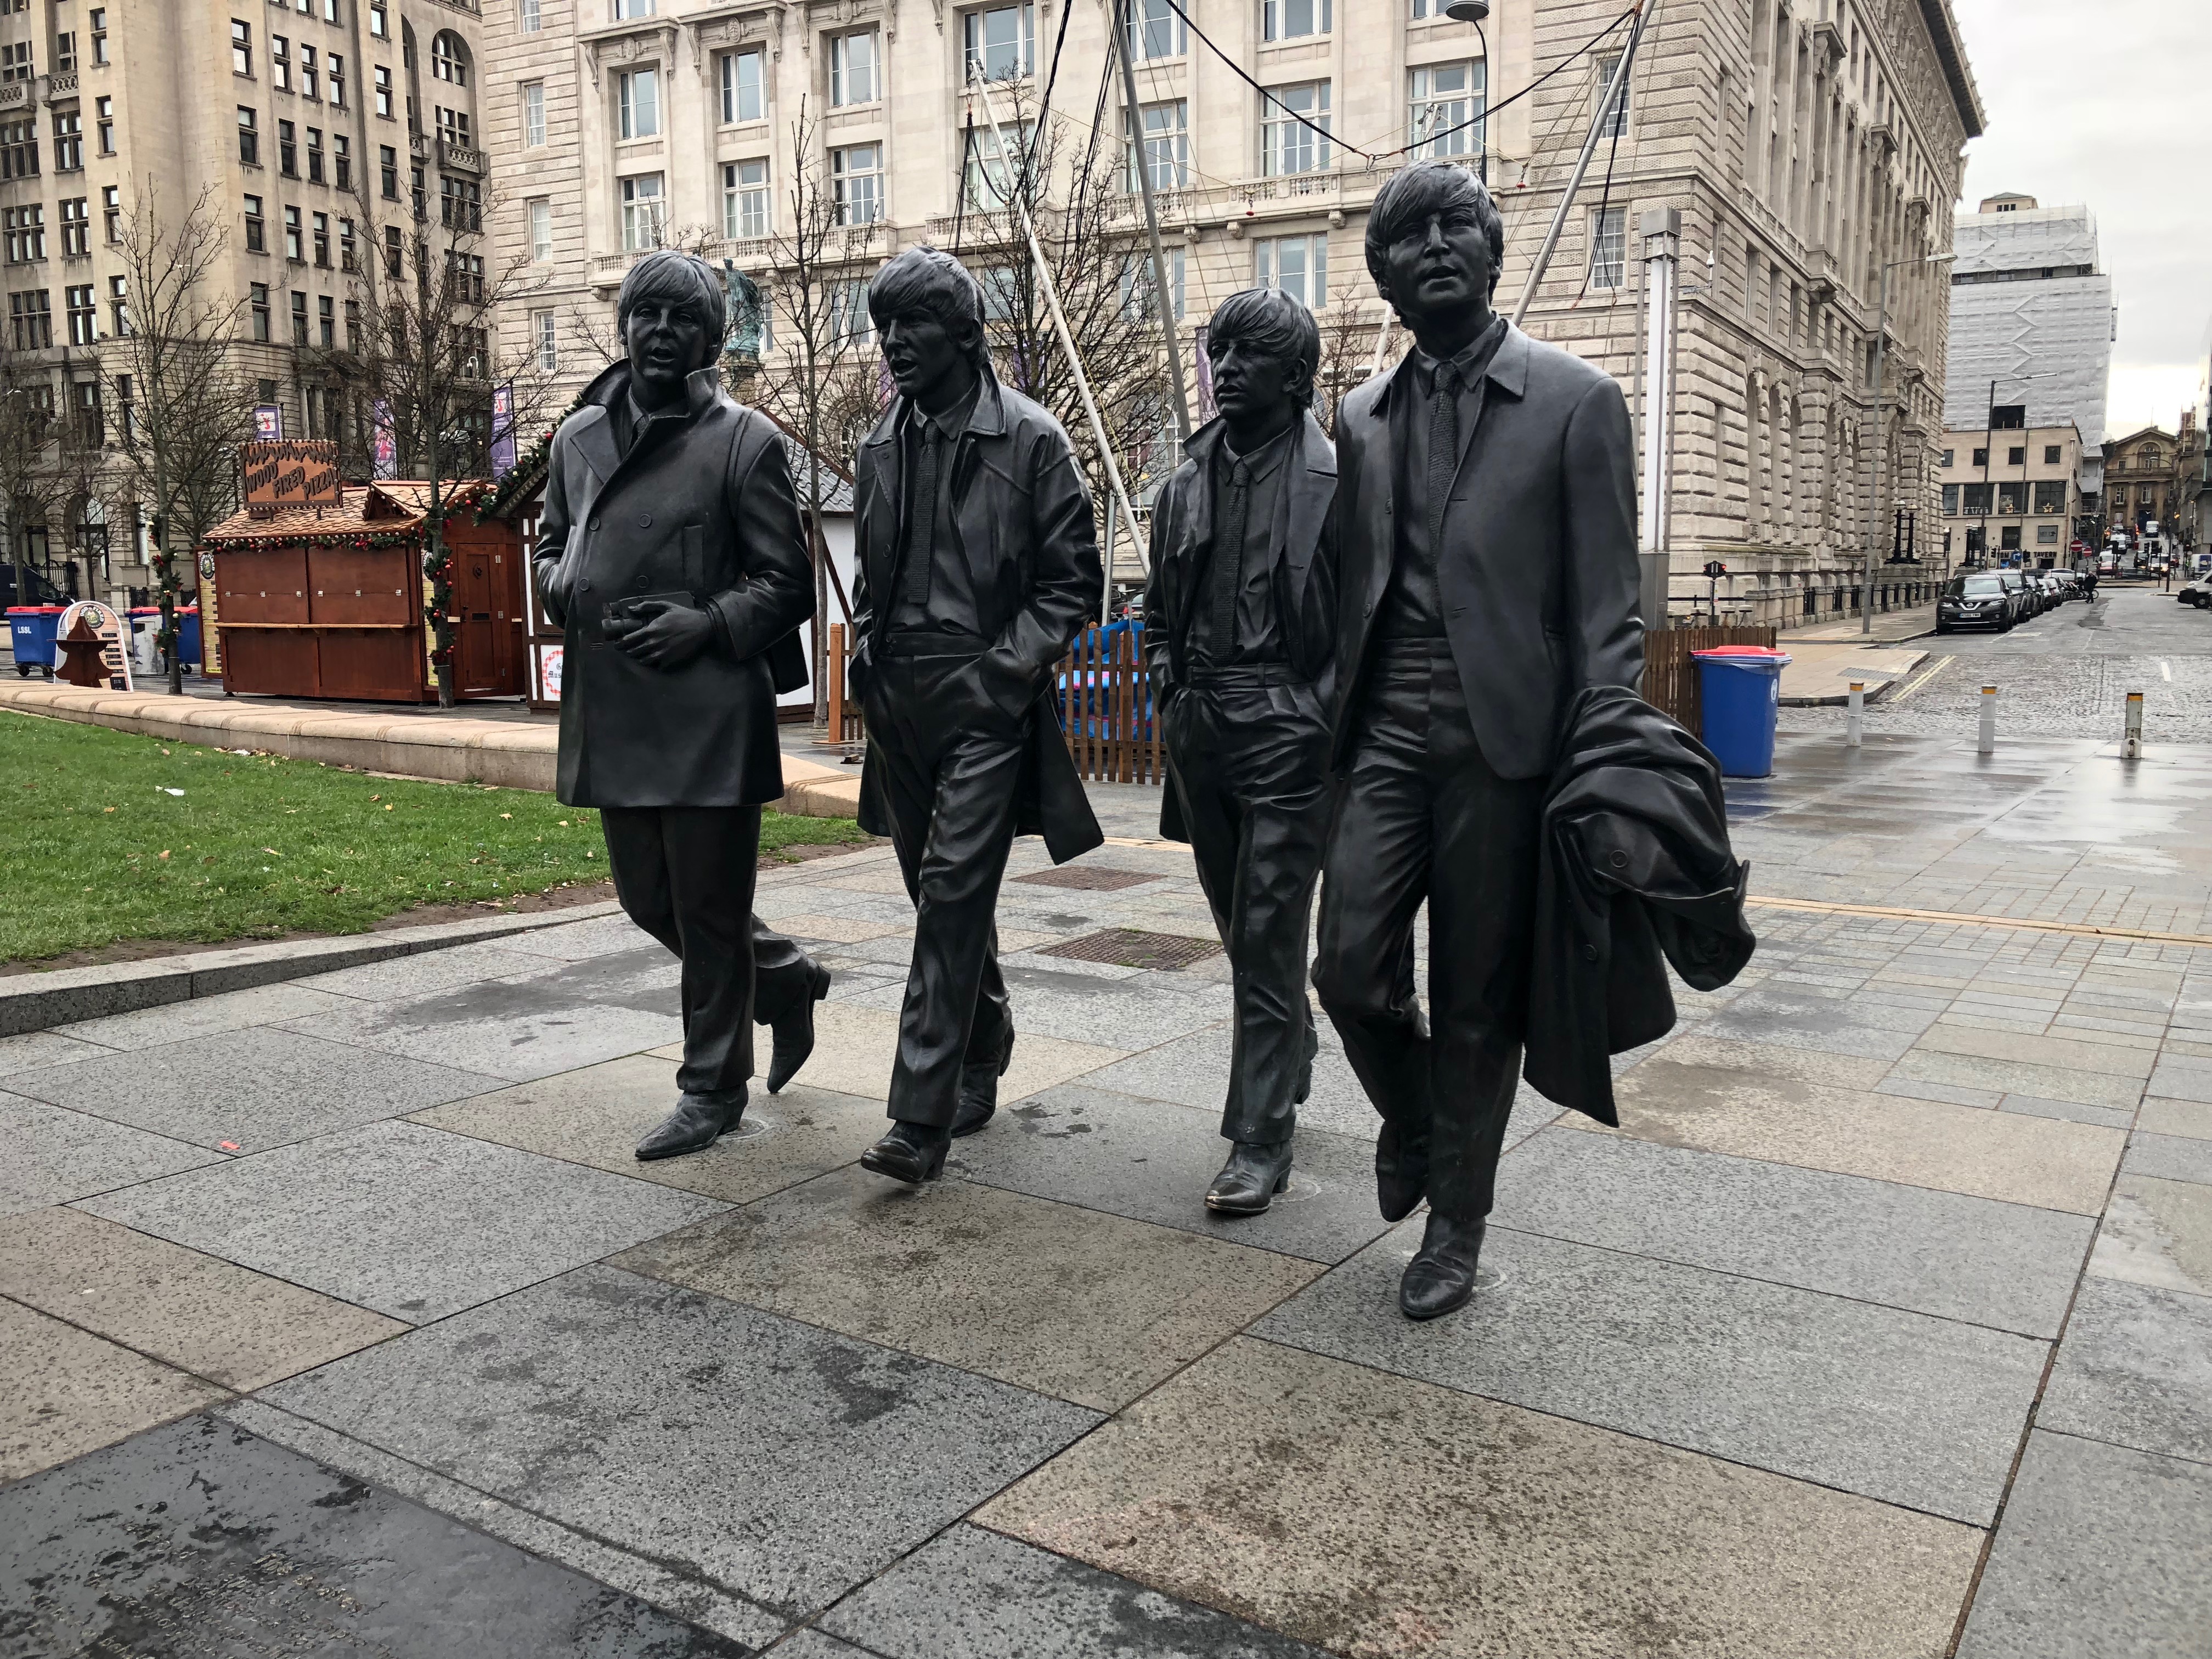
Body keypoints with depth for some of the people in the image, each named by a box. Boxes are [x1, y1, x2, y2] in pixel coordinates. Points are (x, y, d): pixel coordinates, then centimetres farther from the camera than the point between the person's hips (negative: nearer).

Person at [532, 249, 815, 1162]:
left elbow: (788, 584, -3)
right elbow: (550, 547, 24)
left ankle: (713, 1086, 18)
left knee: (708, 908, 3)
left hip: (710, 710, -6)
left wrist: (709, 622, -18)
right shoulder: (579, 436, 12)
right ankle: (781, 968, 39)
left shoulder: (744, 440, -4)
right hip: (611, 706, 6)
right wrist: (570, 591, 2)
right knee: (647, 900, 14)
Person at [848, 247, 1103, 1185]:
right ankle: (983, 1045, 35)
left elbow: (1073, 582, -3)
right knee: (939, 893, 15)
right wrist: (869, 649, 9)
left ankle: (922, 1119, -11)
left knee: (953, 893, -12)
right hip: (899, 700, 6)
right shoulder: (881, 448, 13)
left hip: (985, 697, -6)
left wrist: (1011, 662, -14)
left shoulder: (1029, 440, -4)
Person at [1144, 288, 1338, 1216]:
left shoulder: (1334, 479, -6)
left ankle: (1260, 1142, 1)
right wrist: (1169, 685, 8)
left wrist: (1321, 707, -12)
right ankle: (1291, 1059, 40)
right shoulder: (1190, 479, 12)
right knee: (1240, 925, 17)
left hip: (1286, 729, -6)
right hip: (1200, 727, 6)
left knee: (1268, 935, -6)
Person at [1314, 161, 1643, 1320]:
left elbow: (1605, 605, -3)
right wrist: (1339, 724, 11)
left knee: (1477, 1006, 4)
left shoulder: (1575, 400, 0)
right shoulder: (1364, 417, 14)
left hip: (1502, 743, -3)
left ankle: (1454, 1229, 23)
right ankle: (1409, 1119, 29)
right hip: (1386, 737, 4)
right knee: (1349, 970, -4)